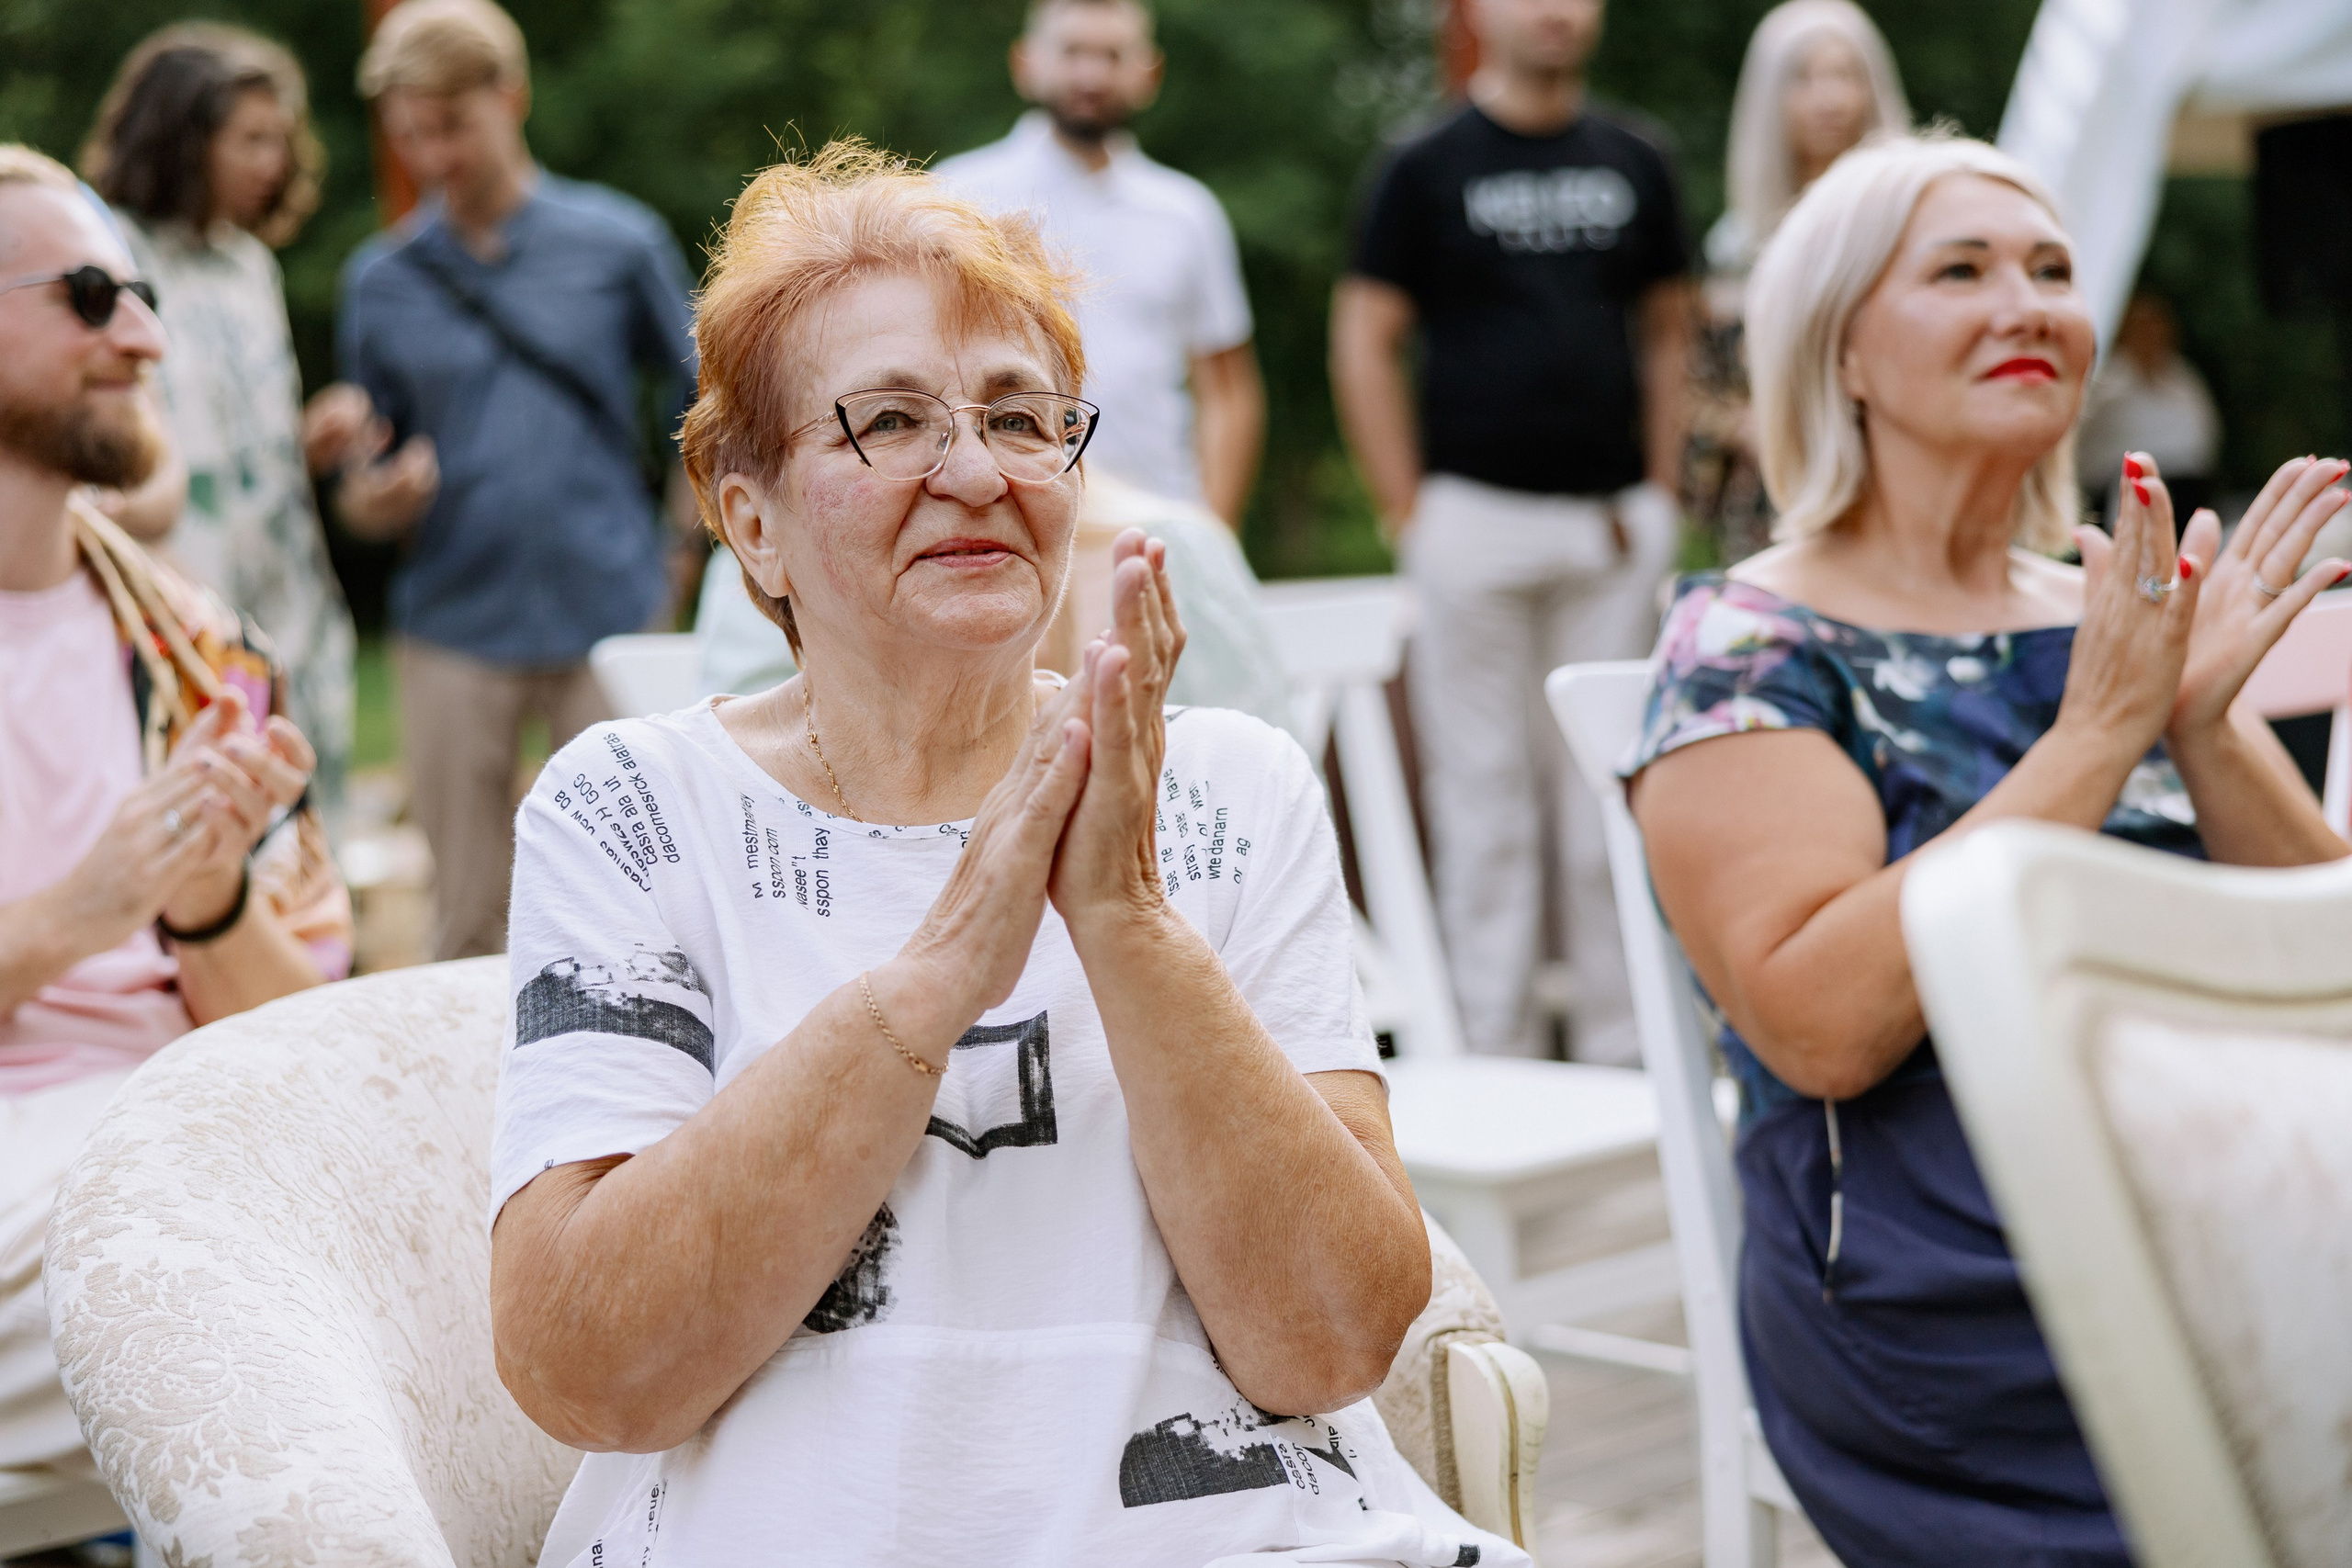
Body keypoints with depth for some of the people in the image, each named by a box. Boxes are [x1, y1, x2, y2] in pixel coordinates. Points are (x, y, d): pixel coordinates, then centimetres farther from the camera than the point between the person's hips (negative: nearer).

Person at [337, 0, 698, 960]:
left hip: (610, 620, -1)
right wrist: (372, 501, -11)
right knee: (468, 921, 6)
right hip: (453, 632, 1)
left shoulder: (619, 243, 2)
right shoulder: (382, 279, 6)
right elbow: (371, 469, 11)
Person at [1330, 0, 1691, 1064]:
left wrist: (1659, 488, 9)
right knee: (1486, 797, 0)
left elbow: (1667, 328, 18)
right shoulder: (1428, 168, 2)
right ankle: (1495, 1051, 7)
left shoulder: (1635, 165, 12)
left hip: (1613, 524, 3)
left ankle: (1619, 1049, 13)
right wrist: (1407, 510, -5)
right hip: (1476, 521, -3)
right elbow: (1363, 343, 0)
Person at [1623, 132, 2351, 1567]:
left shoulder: (2122, 616, 17)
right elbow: (1819, 1025, -16)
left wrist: (2203, 728, -7)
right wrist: (2097, 738, -15)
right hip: (1952, 1307, -6)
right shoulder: (1751, 647, 0)